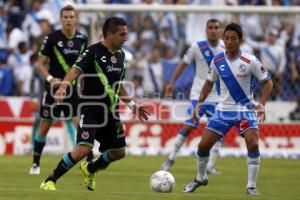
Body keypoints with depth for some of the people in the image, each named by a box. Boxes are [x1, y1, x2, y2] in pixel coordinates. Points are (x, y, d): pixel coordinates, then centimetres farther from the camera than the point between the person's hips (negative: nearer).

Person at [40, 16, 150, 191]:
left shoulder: (120, 55, 10)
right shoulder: (94, 52, -13)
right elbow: (76, 70, -28)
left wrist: (133, 105, 21)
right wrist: (63, 86, -46)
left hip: (110, 111, 8)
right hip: (91, 109, -8)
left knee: (119, 152, 13)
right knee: (84, 149, -23)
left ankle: (89, 170, 41)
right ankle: (50, 181, -9)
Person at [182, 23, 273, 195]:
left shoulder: (250, 61, -12)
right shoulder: (217, 61, -1)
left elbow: (268, 82, -5)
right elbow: (210, 83, 16)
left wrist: (262, 104, -17)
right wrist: (199, 104, 8)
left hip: (246, 108, -3)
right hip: (223, 109, 3)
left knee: (253, 143, -24)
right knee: (203, 145, -1)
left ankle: (252, 186, -11)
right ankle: (201, 178, 25)